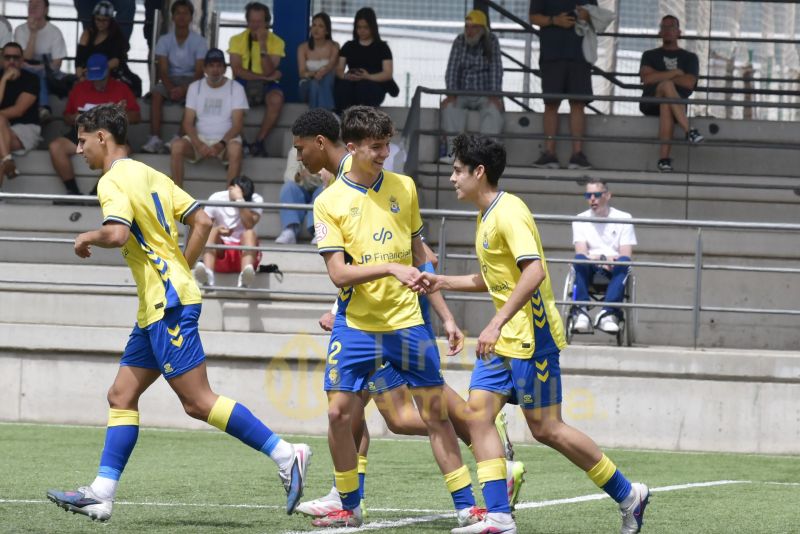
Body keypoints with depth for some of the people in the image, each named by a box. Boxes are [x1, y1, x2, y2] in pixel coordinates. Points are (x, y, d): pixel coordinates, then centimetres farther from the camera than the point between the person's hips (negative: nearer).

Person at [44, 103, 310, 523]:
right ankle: (101, 494, 6)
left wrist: (88, 237, -7)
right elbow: (201, 221, 15)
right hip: (158, 305, 10)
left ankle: (286, 455, -11)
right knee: (122, 396, 8)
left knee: (199, 402, -10)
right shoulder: (151, 175, 16)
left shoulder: (113, 181, -11)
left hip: (168, 304, -10)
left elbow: (118, 234, -27)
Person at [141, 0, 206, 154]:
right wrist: (171, 88, -27)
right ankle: (155, 139, -39)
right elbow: (163, 70, -7)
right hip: (171, 80, 1)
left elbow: (199, 72, -10)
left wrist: (184, 89, -27)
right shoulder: (164, 40, 0)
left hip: (191, 80, -1)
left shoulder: (199, 41, -4)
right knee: (156, 93, -31)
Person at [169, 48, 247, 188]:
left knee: (235, 149, -38)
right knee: (176, 145, -29)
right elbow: (188, 122, 3)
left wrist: (221, 144, -22)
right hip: (199, 139, 2)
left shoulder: (235, 88, 2)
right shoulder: (195, 87, 9)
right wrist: (198, 144, -17)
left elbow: (237, 125, -5)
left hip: (225, 140, -2)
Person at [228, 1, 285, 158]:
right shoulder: (237, 40, 1)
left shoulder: (276, 42, -2)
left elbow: (268, 72, -13)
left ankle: (259, 142, -24)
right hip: (243, 83, 0)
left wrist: (263, 45, -20)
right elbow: (237, 70, -10)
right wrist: (264, 77, -17)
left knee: (276, 99, -35)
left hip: (266, 85, 0)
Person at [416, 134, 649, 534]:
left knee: (545, 429, -4)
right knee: (478, 412, -3)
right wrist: (443, 282, 18)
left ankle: (627, 495, 10)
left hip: (532, 336, -10)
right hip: (505, 339, 10)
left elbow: (534, 272, -29)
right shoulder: (486, 216, 14)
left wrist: (496, 324, -33)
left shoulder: (508, 212, -17)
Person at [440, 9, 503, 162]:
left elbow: (496, 69, -10)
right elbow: (452, 69, -6)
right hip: (462, 94, 1)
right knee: (449, 106, -30)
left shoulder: (492, 41, -2)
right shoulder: (459, 42, 2)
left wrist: (494, 94, -22)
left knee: (494, 108, -33)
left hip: (484, 94, -1)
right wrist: (451, 94, -20)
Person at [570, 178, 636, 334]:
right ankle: (582, 312, -43)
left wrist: (610, 260, -22)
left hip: (614, 268, 0)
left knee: (624, 262, -34)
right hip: (589, 269, 0)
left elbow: (626, 255, -1)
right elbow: (581, 252, -4)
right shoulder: (580, 220, 10)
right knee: (579, 260, -33)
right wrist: (600, 258, -24)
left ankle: (608, 313, -46)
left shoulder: (623, 218, 8)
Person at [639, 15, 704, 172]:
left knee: (666, 105, -39)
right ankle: (689, 131, -45)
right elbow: (646, 78, -3)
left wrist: (659, 76, -3)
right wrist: (675, 73, -3)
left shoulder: (689, 58, 17)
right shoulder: (650, 55, 19)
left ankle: (664, 156, -50)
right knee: (667, 85, -35)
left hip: (678, 103, 0)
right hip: (651, 102, 0)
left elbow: (689, 83, -3)